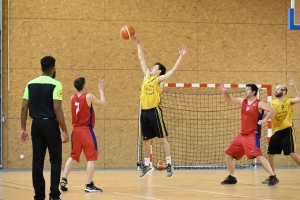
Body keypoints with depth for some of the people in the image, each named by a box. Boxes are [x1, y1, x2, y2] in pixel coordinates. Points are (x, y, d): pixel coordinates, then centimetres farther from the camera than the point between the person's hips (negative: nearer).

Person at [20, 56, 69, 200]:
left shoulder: (31, 84, 7)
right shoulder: (55, 84, -10)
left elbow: (24, 108, 5)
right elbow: (57, 109, -16)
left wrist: (23, 129, 10)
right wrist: (64, 131, -12)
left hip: (36, 124, 5)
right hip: (50, 124, -5)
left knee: (37, 160, 7)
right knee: (55, 160, 3)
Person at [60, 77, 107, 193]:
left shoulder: (73, 98, 7)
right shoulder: (88, 97, -10)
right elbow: (103, 104, -1)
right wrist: (101, 90, 10)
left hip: (76, 130, 6)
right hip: (86, 130, -6)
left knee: (73, 156, 18)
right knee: (91, 157, -3)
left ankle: (64, 180, 10)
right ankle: (89, 185, -8)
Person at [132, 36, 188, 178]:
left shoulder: (160, 79, 0)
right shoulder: (147, 76, 16)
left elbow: (173, 70, -10)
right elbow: (141, 59, 21)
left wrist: (181, 57, -18)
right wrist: (138, 43, 20)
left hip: (154, 111, -7)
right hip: (144, 112, 7)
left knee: (162, 138, -4)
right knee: (146, 140, 11)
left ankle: (169, 165, -2)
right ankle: (147, 165, 20)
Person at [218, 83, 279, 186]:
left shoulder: (259, 104, -9)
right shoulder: (243, 101, 12)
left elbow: (273, 110, -18)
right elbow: (229, 100, 18)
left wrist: (264, 120, -26)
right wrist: (223, 91, 1)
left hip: (253, 135, -8)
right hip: (242, 135, 8)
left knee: (258, 155, -23)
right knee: (228, 154, 11)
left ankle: (272, 177, -25)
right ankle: (231, 177, 22)